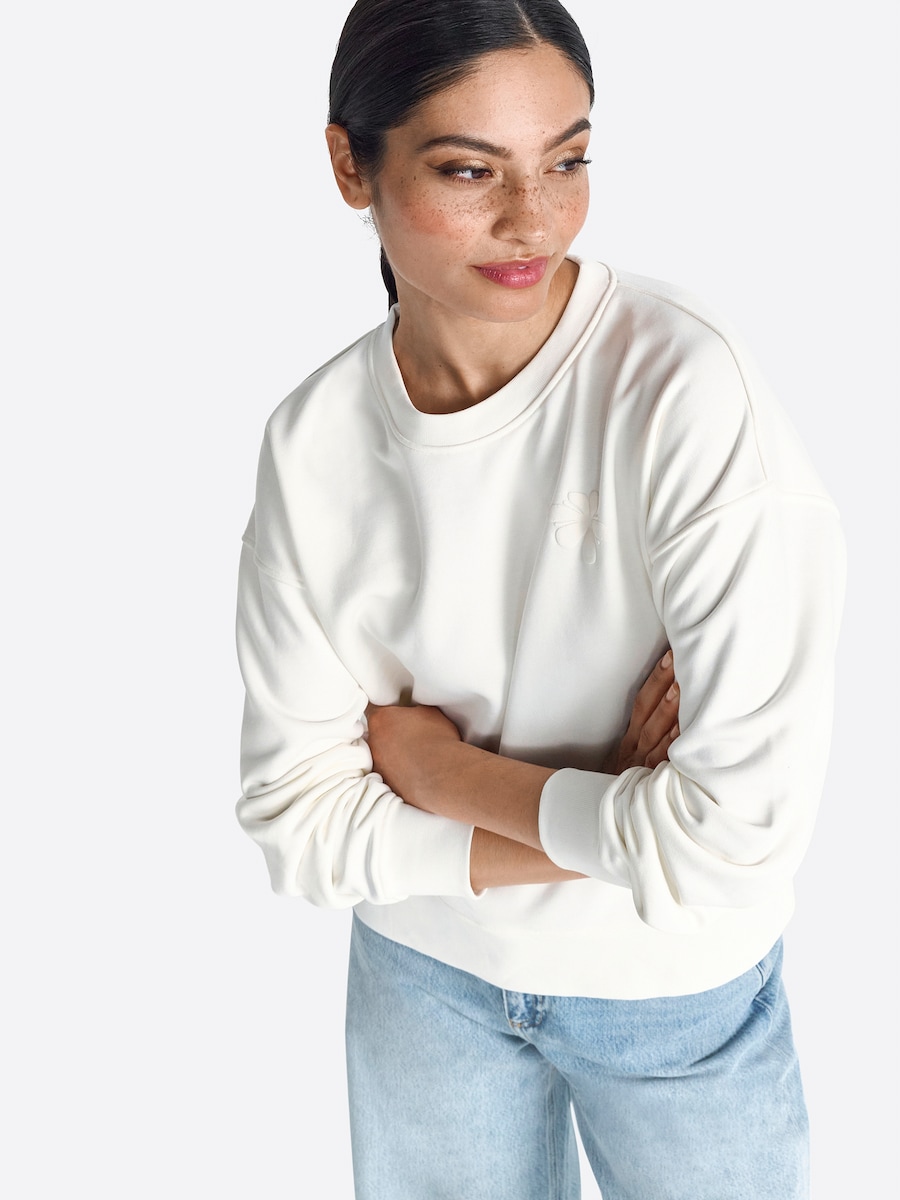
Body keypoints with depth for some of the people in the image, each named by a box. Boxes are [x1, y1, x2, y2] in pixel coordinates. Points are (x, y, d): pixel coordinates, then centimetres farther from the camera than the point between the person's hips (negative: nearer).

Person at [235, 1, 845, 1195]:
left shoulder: (688, 387, -25)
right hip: (422, 970, 3)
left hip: (677, 989, -2)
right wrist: (612, 828, -21)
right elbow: (299, 824, -12)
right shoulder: (313, 440, -13)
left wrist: (449, 772, -17)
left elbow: (749, 819, -30)